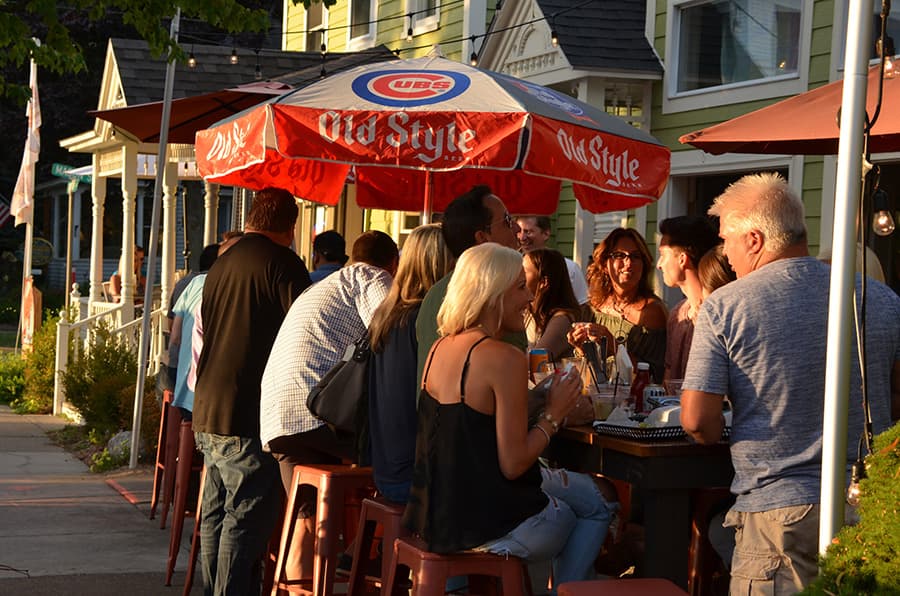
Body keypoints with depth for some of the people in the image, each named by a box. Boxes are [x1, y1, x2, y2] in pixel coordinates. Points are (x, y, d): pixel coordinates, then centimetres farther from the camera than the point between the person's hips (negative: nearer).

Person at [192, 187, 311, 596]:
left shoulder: (222, 264, 16)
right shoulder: (283, 264, -9)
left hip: (208, 413, 8)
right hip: (249, 415, -8)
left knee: (215, 517, 14)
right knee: (246, 520, -6)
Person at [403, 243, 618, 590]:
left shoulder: (440, 348, 6)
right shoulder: (505, 359, -20)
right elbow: (513, 464, -20)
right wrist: (554, 415, -7)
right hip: (485, 527, -8)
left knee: (592, 492, 25)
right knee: (597, 508, 18)